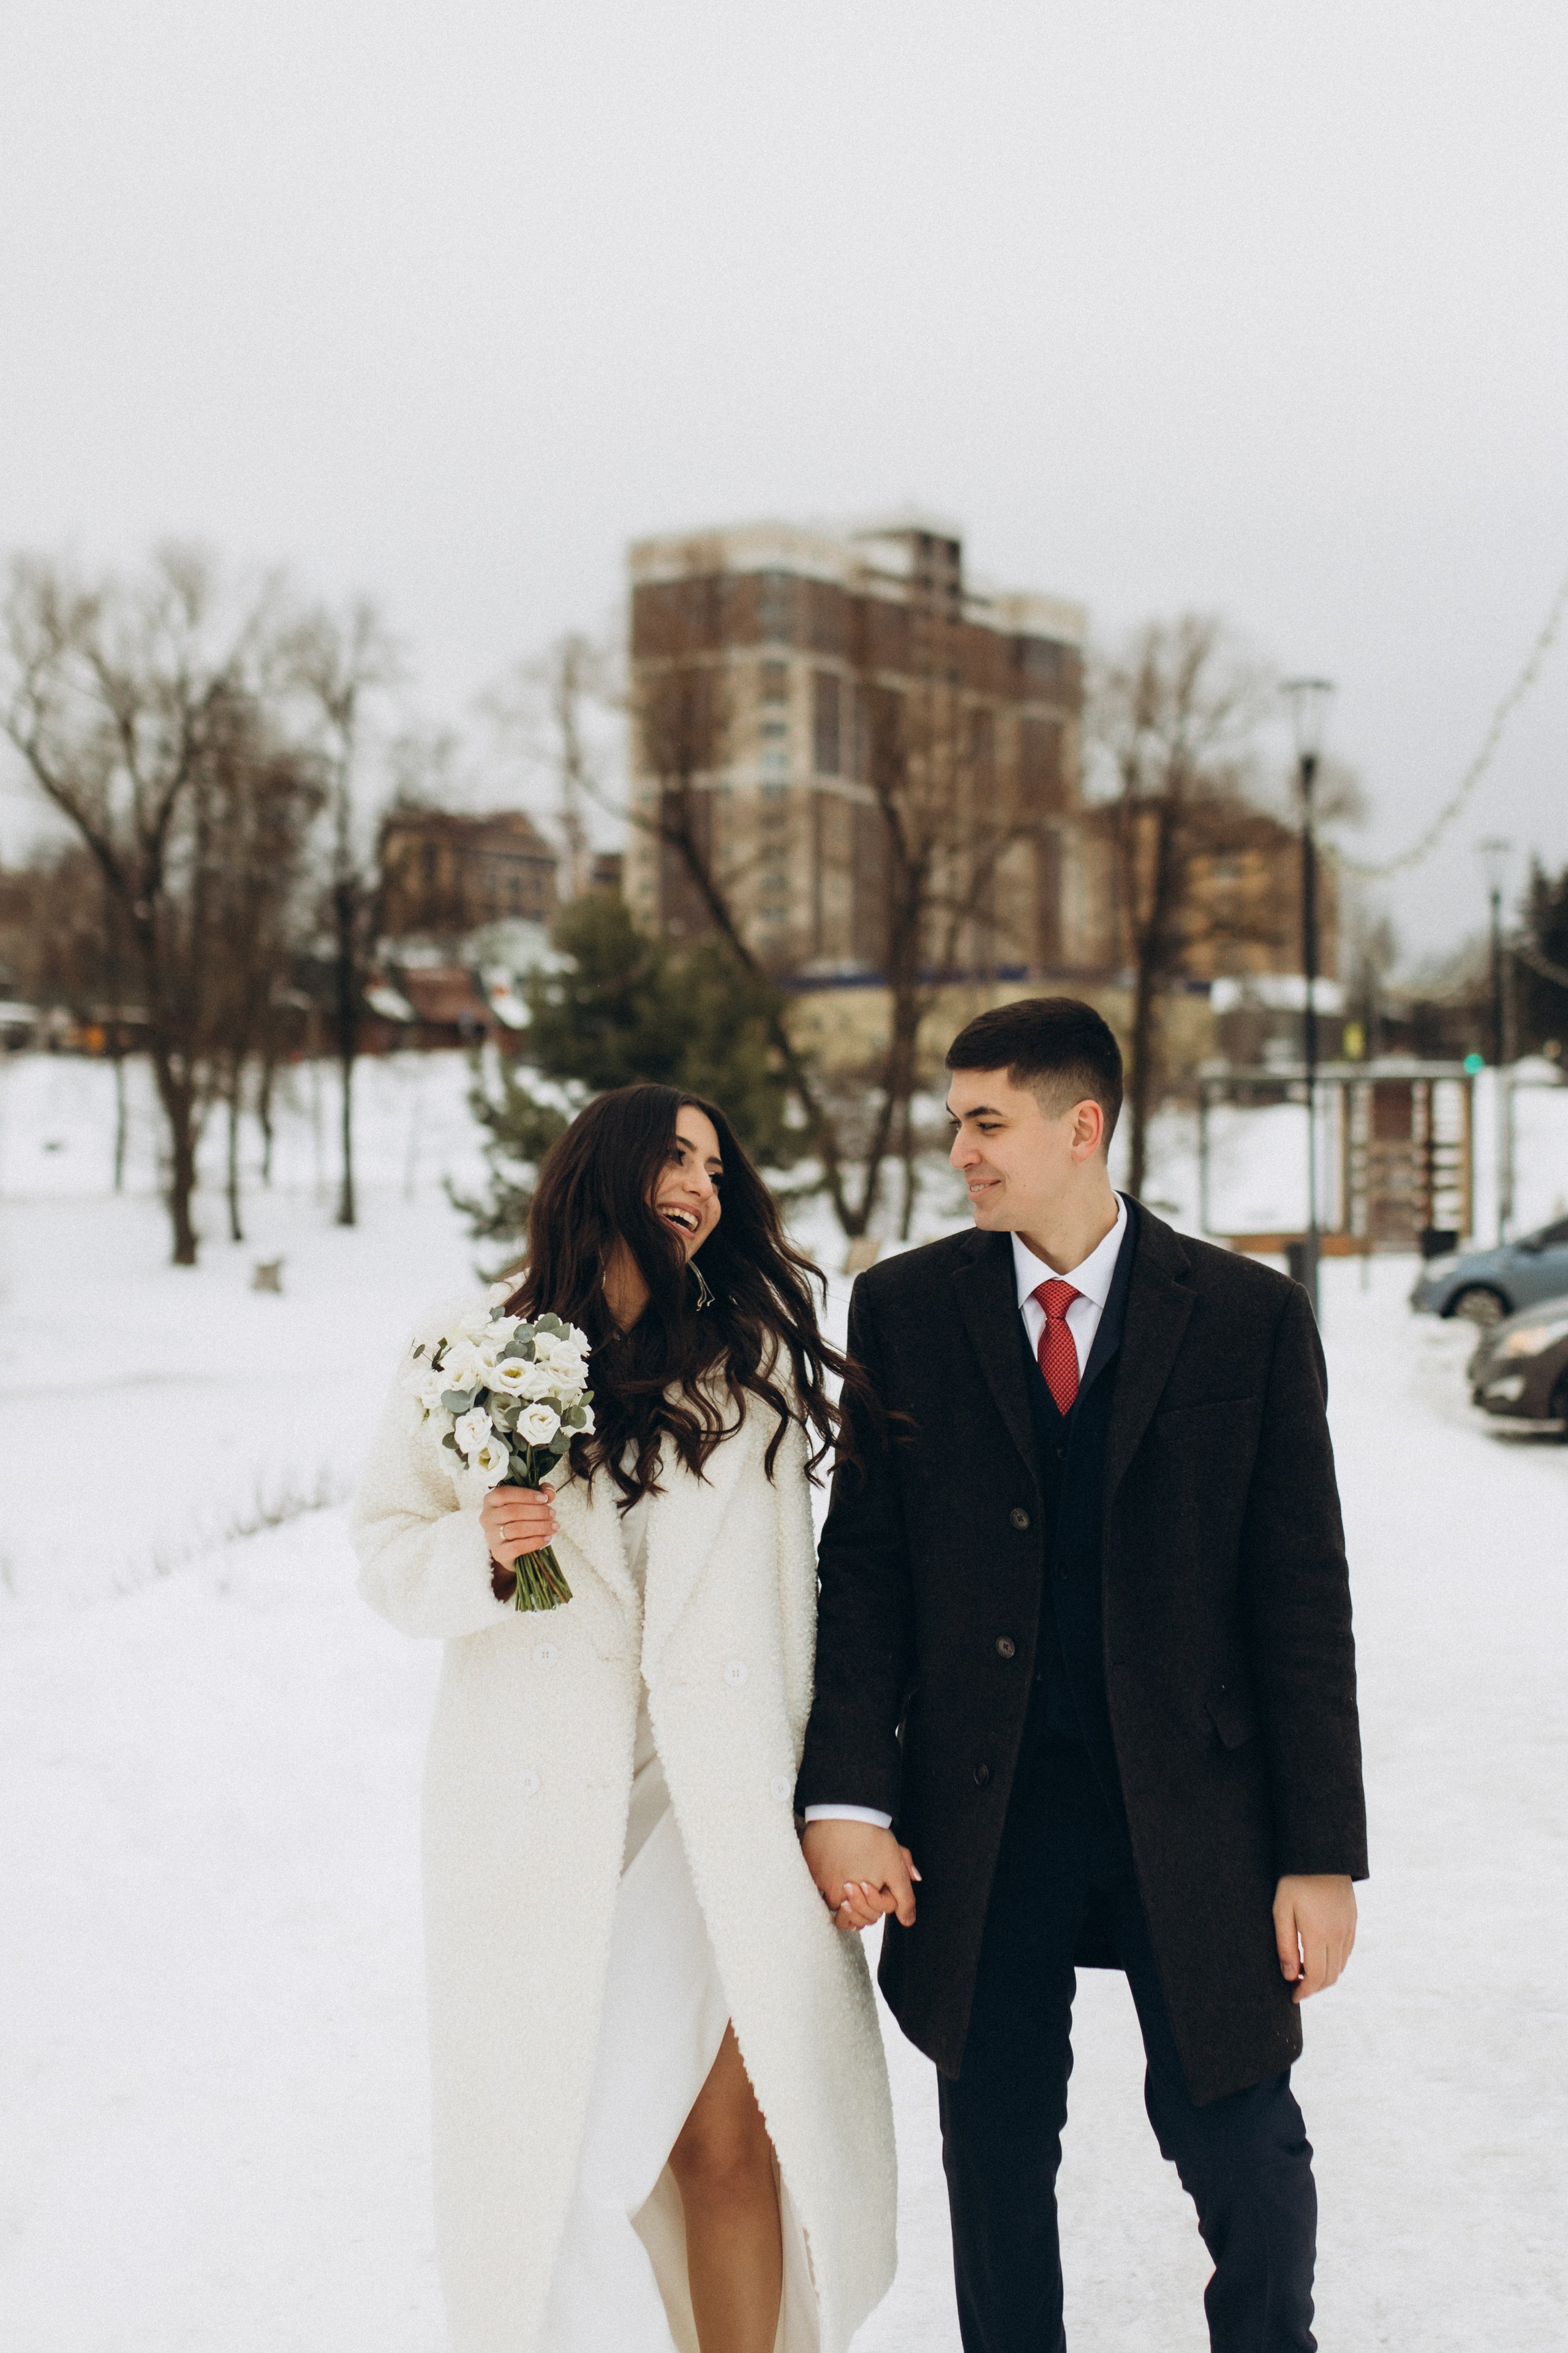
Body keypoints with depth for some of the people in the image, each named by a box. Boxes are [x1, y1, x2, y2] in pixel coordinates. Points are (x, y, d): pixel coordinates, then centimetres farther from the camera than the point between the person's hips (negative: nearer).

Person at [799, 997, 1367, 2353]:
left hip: (1191, 1817, -1)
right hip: (981, 1820, 1)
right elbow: (863, 1566, 2)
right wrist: (847, 1795, -8)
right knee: (996, 2154, 11)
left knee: (1241, 2145, 5)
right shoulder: (904, 1309, 3)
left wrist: (1322, 1854, -5)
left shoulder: (1249, 1317, -2)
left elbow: (1303, 1596, -2)